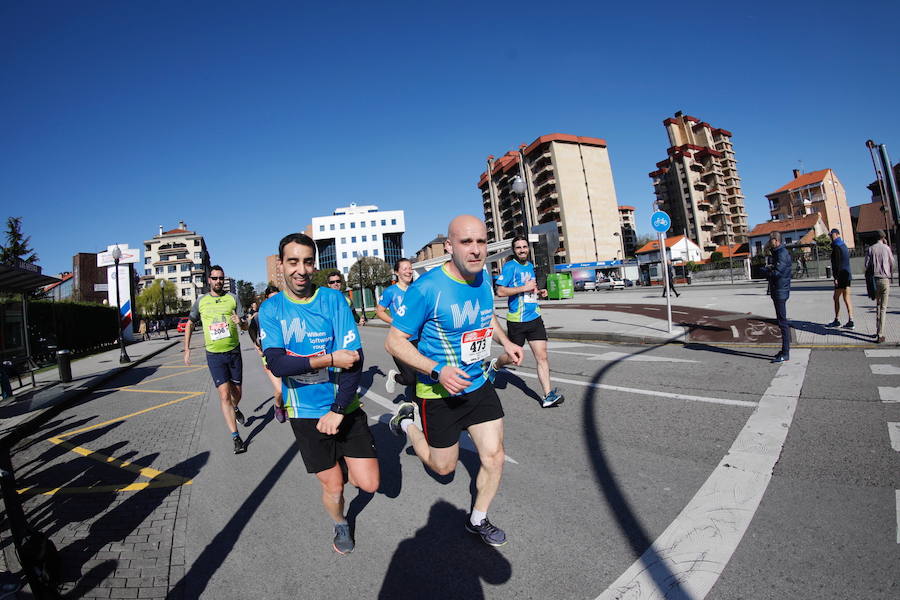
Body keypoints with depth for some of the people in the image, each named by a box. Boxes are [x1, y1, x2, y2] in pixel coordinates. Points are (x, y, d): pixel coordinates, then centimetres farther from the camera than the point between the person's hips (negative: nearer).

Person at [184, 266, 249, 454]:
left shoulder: (233, 298, 0)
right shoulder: (201, 301, 3)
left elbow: (246, 326, 0)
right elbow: (190, 324, 16)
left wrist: (240, 322, -24)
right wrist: (187, 349, 8)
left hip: (234, 352, 1)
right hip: (214, 355, -1)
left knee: (236, 392, 12)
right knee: (224, 394, -9)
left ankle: (235, 409, 48)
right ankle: (236, 437, -5)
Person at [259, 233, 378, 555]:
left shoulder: (333, 299, -8)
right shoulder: (270, 309, -4)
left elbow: (354, 358, -13)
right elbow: (276, 364, -15)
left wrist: (338, 411, -17)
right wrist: (330, 359, -23)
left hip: (345, 407, 0)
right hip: (306, 412, 1)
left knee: (368, 483, 1)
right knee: (332, 486, 11)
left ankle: (345, 463, 35)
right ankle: (340, 525, 44)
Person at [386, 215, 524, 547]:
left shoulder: (484, 278, -4)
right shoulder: (427, 288, -25)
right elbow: (394, 340, -19)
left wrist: (505, 341, 3)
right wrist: (438, 370, -29)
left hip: (479, 386, 5)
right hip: (440, 393, -5)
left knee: (494, 458, 9)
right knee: (444, 467, 13)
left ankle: (477, 520, 37)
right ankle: (408, 422, 39)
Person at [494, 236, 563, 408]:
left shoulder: (530, 265, 14)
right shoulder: (510, 266, -8)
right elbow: (500, 291, -16)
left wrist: (539, 292, 9)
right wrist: (524, 287, -18)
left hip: (535, 318, 6)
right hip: (516, 320, -5)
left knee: (542, 357, -2)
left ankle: (548, 395, 0)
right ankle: (496, 365, 41)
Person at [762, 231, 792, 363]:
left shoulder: (782, 253, -16)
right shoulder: (777, 253, 16)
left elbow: (777, 273, -25)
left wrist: (765, 271, -8)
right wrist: (769, 270, 1)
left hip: (781, 291, -11)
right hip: (777, 291, 11)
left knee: (782, 322, -8)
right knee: (782, 321, 15)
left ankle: (785, 354, -4)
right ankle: (784, 350, 24)